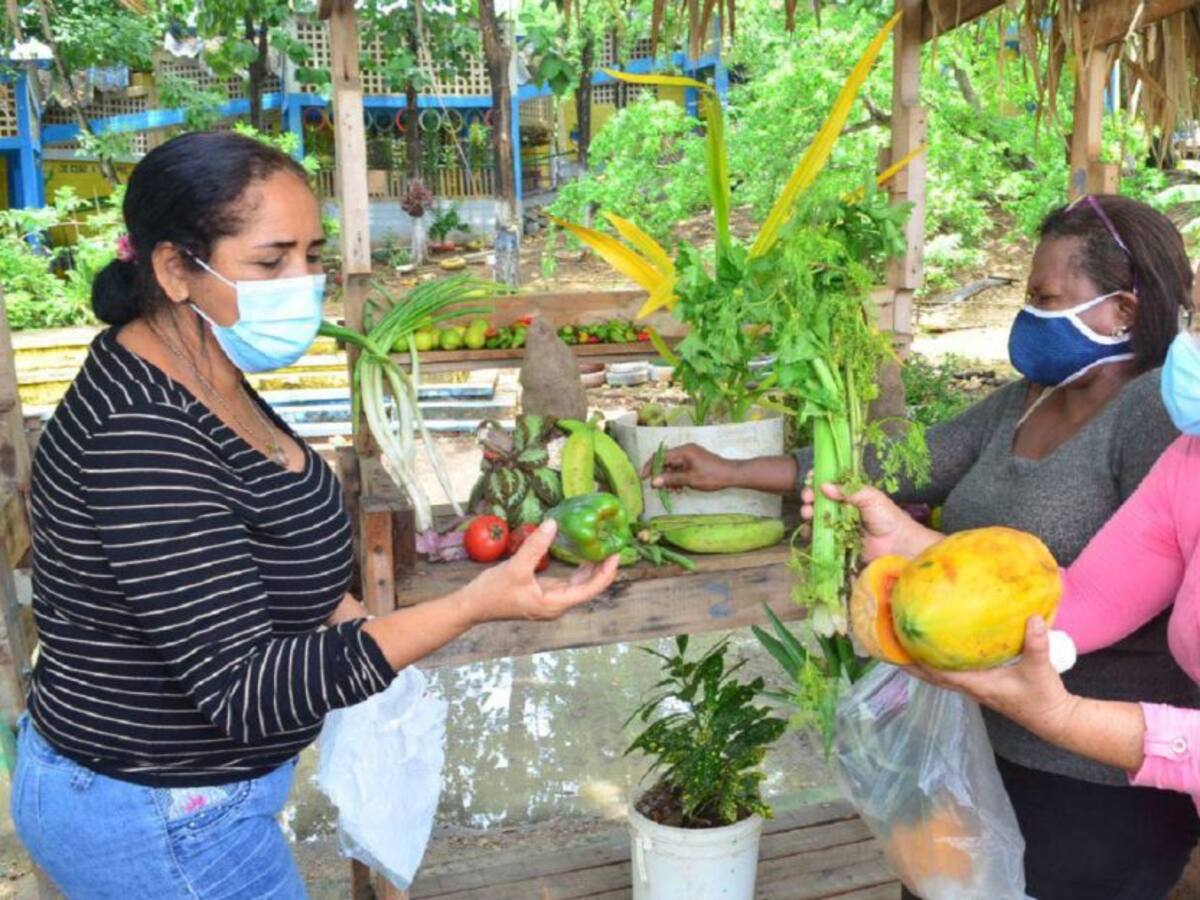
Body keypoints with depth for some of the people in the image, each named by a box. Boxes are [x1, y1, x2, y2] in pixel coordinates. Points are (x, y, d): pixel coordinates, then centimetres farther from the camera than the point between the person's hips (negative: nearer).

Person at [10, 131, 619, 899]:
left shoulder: (194, 374, -3)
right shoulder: (144, 439, -33)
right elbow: (242, 690, -33)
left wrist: (341, 614, 8)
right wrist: (475, 606, -40)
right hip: (159, 826, -9)